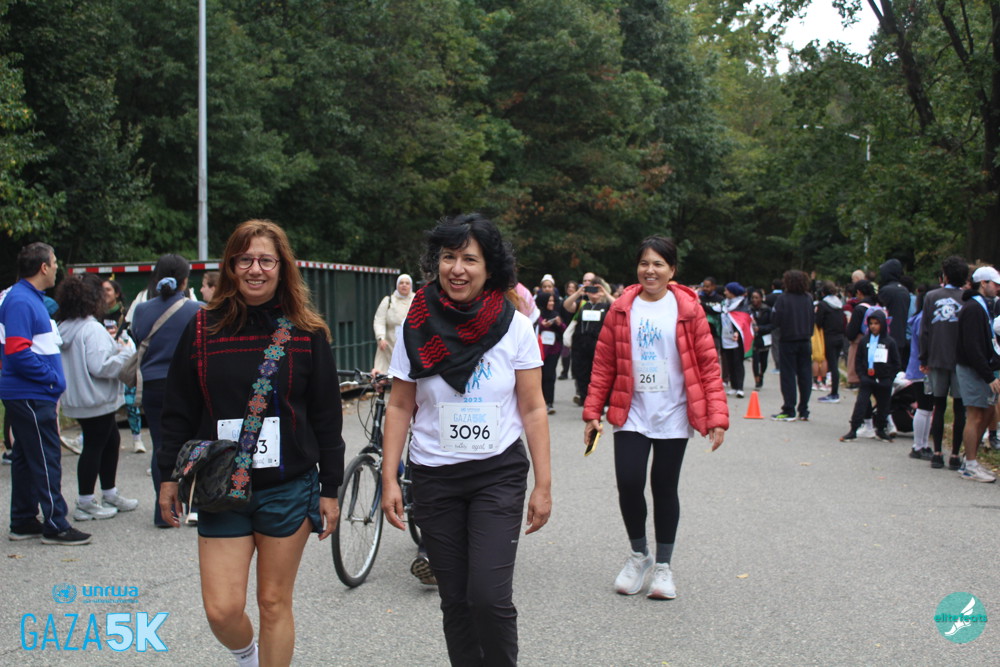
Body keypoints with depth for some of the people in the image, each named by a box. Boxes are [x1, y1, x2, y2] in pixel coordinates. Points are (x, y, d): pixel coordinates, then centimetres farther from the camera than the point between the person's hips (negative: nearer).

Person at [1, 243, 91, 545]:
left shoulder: (31, 298, 15)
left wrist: (52, 378, 12)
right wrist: (52, 378, -17)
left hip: (31, 395, 10)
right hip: (30, 396, -10)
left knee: (26, 458, 15)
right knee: (46, 460, -6)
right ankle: (55, 526, -1)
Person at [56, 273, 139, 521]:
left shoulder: (63, 328, 7)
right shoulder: (92, 329, -21)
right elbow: (100, 366, -26)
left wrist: (115, 347, 13)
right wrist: (126, 352, -14)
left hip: (76, 397, 9)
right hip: (96, 400, -9)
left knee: (111, 441, 20)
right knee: (94, 446, 1)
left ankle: (110, 494, 29)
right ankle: (86, 503, 10)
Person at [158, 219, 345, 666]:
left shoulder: (307, 332, 0)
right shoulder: (204, 328, 1)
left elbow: (326, 416, 3)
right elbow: (179, 410, 8)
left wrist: (330, 489, 2)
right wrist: (168, 477, 6)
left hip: (288, 489, 0)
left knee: (274, 603, 7)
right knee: (222, 609, -3)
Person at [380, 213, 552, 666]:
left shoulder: (514, 326, -4)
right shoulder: (417, 327, -1)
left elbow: (532, 409, -1)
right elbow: (400, 408, 4)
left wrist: (543, 485, -3)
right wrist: (388, 479, -1)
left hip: (498, 474, -2)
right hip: (434, 478, 2)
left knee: (489, 595, -12)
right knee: (455, 599, 7)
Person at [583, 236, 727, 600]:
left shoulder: (687, 308, -3)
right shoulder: (622, 309, 2)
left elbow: (708, 364, -3)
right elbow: (603, 364, 4)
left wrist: (717, 416, -10)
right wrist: (593, 412, 1)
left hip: (672, 416, -1)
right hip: (631, 414, 1)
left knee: (665, 488, 5)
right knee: (628, 483, -7)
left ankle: (663, 566, 22)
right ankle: (638, 554, 18)